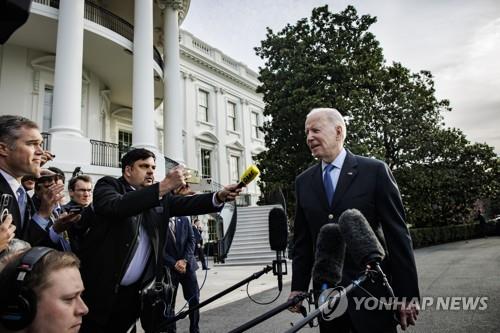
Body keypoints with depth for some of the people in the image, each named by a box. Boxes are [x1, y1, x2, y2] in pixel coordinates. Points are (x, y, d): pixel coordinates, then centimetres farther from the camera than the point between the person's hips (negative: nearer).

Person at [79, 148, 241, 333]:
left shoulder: (160, 197, 9)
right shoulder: (108, 185, -5)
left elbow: (186, 203, -5)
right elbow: (115, 206, -26)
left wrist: (220, 196, -24)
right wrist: (163, 186, -35)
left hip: (135, 290, 4)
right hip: (100, 286, -4)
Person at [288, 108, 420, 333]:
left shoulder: (375, 171, -5)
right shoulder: (303, 181, 6)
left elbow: (398, 234, -6)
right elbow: (302, 240, 9)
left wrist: (407, 293, -7)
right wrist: (298, 287, 5)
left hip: (371, 290, -3)